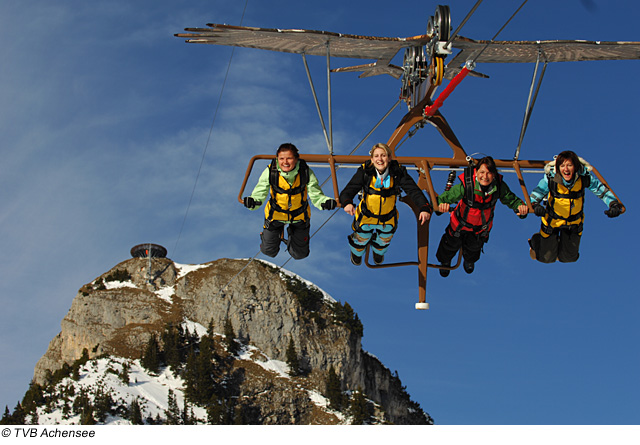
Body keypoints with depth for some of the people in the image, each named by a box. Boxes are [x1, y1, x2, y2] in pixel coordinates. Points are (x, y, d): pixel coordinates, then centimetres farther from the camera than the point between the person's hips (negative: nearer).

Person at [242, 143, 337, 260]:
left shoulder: (306, 172, -27)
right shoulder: (270, 172, -28)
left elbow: (316, 195, -24)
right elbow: (259, 194, -27)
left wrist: (325, 202, -47)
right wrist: (252, 202, -52)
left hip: (299, 216, 0)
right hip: (275, 214, 0)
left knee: (299, 254, 17)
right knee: (269, 251, 17)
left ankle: (292, 232, 49)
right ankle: (279, 232, 49)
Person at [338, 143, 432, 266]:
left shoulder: (398, 172, -24)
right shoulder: (364, 172, -28)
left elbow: (413, 190, -27)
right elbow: (348, 191, -33)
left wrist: (424, 208, -44)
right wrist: (347, 203, -57)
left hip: (388, 219, 2)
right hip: (366, 217, -2)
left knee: (384, 241, 32)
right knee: (361, 240, 27)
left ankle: (379, 251, 71)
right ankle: (357, 252, 66)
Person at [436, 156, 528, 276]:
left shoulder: (499, 186, -32)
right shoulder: (466, 186, -41)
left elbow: (511, 199, -18)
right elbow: (446, 197, -41)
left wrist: (520, 206, -39)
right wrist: (442, 204, -65)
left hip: (482, 226, 3)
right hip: (461, 222, -3)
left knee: (474, 246, 34)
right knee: (452, 244, 26)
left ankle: (469, 260, 73)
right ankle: (445, 261, 64)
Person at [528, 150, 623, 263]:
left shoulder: (584, 176, -24)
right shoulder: (550, 178, -29)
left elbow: (602, 190, -13)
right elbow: (536, 194, -24)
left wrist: (614, 204, -29)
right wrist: (535, 204, -47)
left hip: (575, 222, 2)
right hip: (552, 220, -2)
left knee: (569, 258, 16)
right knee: (547, 258, 10)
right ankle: (535, 240, 42)